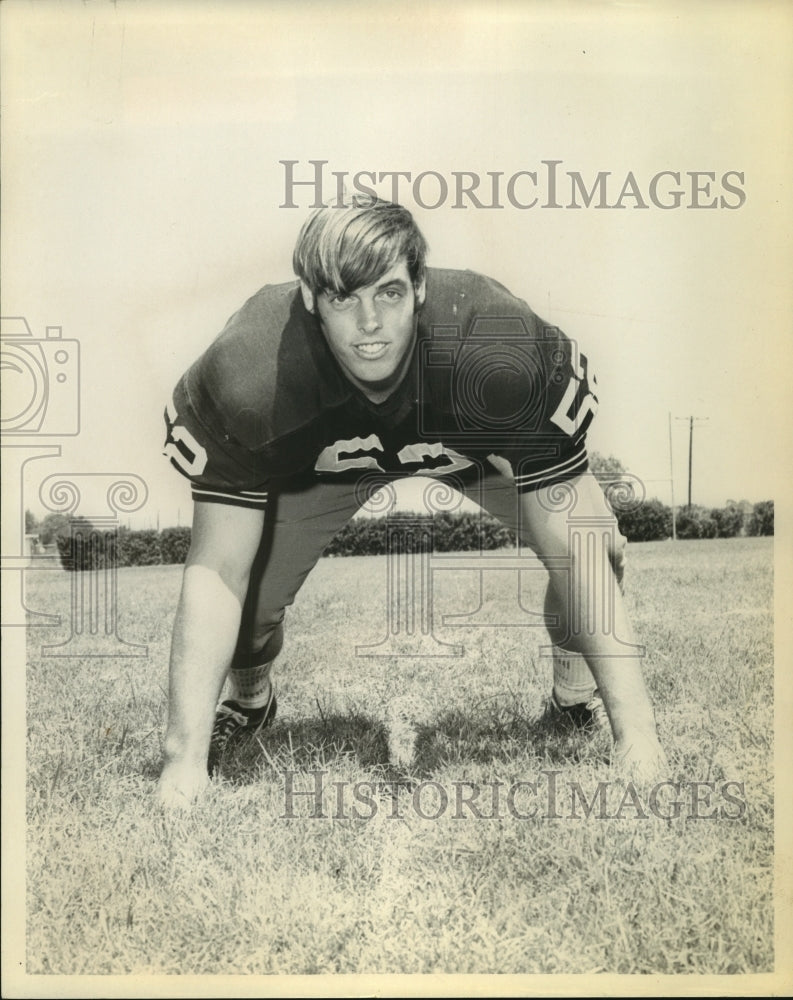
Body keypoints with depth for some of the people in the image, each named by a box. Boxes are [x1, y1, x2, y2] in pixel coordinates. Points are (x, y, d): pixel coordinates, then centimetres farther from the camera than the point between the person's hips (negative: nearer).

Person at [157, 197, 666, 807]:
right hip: (321, 455, 1)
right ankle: (250, 702, 26)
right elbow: (216, 573, -32)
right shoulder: (249, 380, -38)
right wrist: (185, 761, -35)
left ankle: (576, 697, 15)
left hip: (477, 438, 0)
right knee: (251, 589, -14)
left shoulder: (503, 357, -41)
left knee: (595, 548, -19)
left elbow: (575, 554, -35)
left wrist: (638, 738, -37)